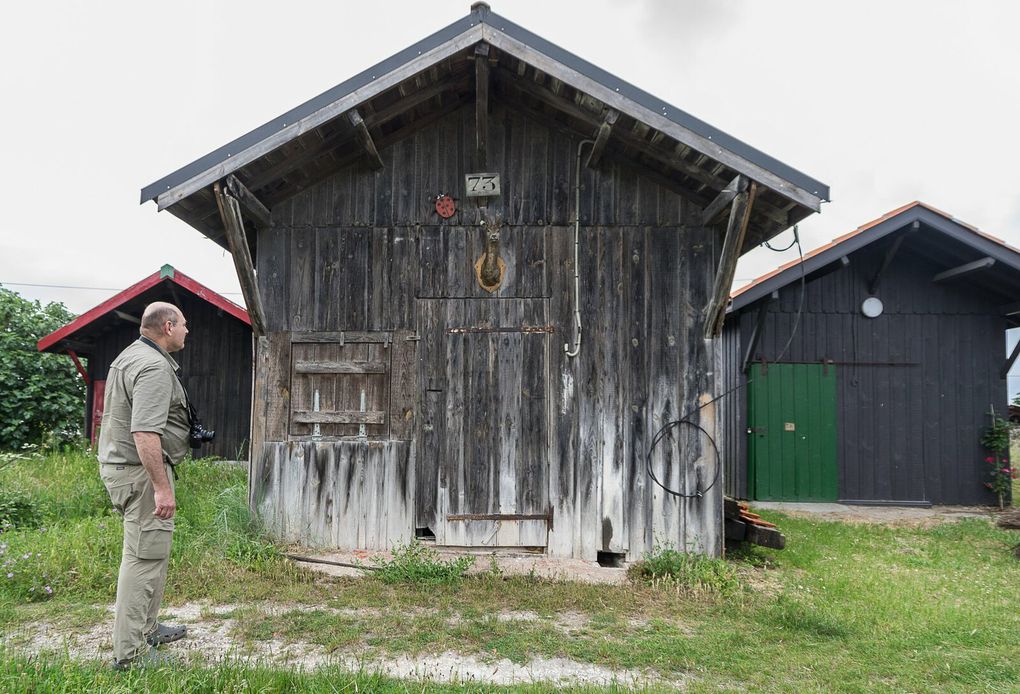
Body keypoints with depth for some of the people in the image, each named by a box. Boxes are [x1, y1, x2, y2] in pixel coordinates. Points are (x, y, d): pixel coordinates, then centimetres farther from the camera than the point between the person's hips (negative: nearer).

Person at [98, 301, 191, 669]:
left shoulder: (130, 355, 16)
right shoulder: (154, 366, -19)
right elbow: (144, 433, -27)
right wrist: (161, 487, -26)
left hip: (122, 464, 11)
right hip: (141, 471, -11)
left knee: (152, 552, 20)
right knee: (145, 557, -5)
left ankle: (146, 629, 33)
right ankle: (130, 653, 2)